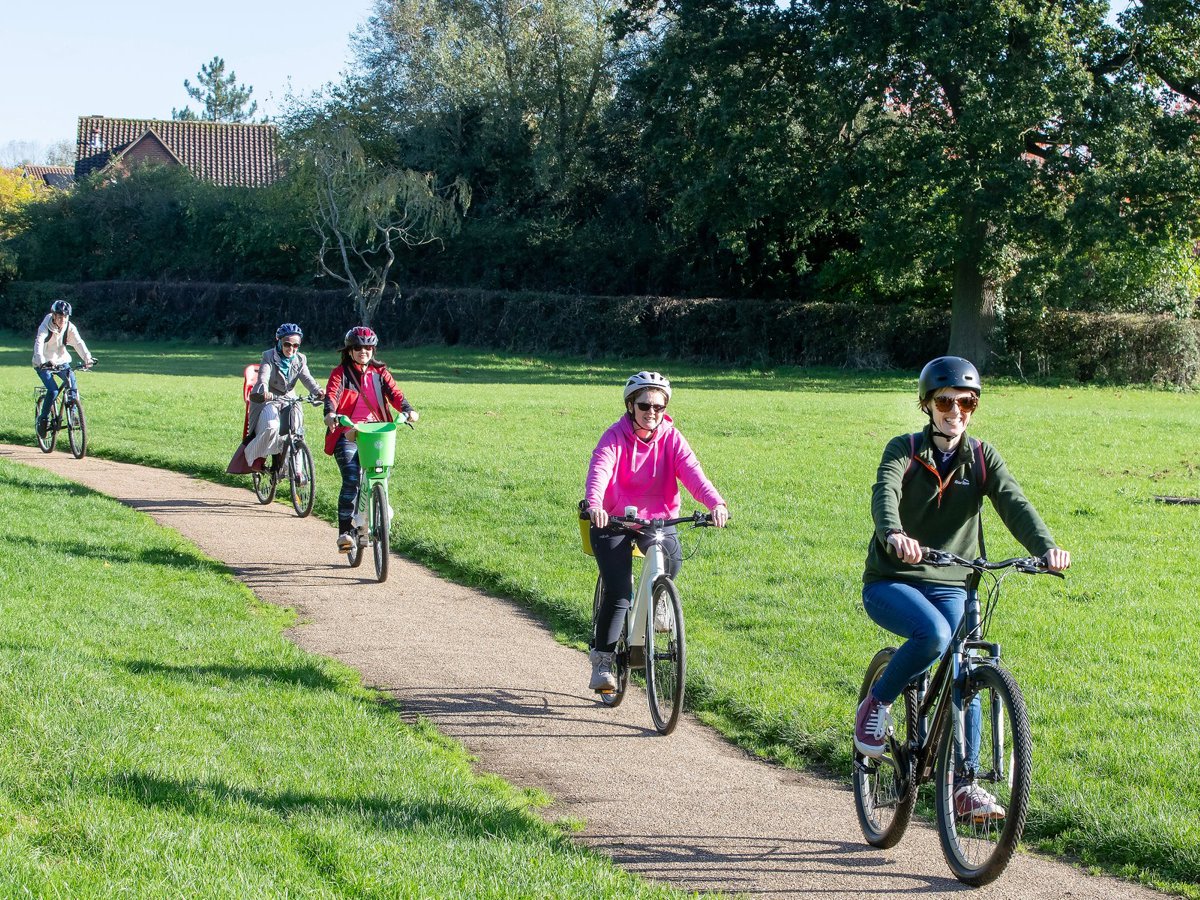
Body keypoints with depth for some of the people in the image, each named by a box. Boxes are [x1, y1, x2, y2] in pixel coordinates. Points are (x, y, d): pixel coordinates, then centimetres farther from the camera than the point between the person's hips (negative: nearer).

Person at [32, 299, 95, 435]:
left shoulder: (69, 327, -11)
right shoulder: (45, 327, -22)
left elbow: (79, 343, -24)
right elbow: (38, 344, -37)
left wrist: (87, 358, -42)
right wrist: (42, 362, -55)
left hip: (61, 361, 4)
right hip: (44, 364, -4)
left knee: (72, 384, -20)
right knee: (53, 390, -21)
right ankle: (43, 419, -4)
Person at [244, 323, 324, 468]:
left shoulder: (300, 360, 1)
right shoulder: (269, 357, -11)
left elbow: (307, 378, -15)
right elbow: (263, 377, -28)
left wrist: (317, 390, -38)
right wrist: (264, 391, -51)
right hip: (268, 400, -4)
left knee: (297, 429, -17)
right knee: (271, 428, -29)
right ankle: (251, 454, -4)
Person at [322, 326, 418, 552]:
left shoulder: (379, 373, 13)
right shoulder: (341, 373, 4)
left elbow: (394, 393, -1)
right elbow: (332, 394, -12)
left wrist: (407, 410, -21)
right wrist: (330, 413, -34)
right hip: (347, 434, -3)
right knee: (351, 480, -18)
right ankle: (344, 531, -14)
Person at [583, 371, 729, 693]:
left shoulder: (671, 438, -4)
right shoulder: (615, 437, -11)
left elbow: (692, 472, -18)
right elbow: (598, 472, -28)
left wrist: (715, 503, -38)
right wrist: (594, 505, -50)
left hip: (657, 519, 2)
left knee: (672, 559, -30)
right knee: (618, 594, -14)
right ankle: (602, 661, 2)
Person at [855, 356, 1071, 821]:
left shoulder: (982, 458, 4)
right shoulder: (904, 450, -4)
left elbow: (1013, 503, -12)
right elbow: (885, 494, -24)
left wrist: (1046, 547, -32)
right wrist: (895, 536, -48)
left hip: (950, 585, 3)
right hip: (891, 582, -3)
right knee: (934, 634, -32)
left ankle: (965, 783, 0)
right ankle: (876, 704, -8)